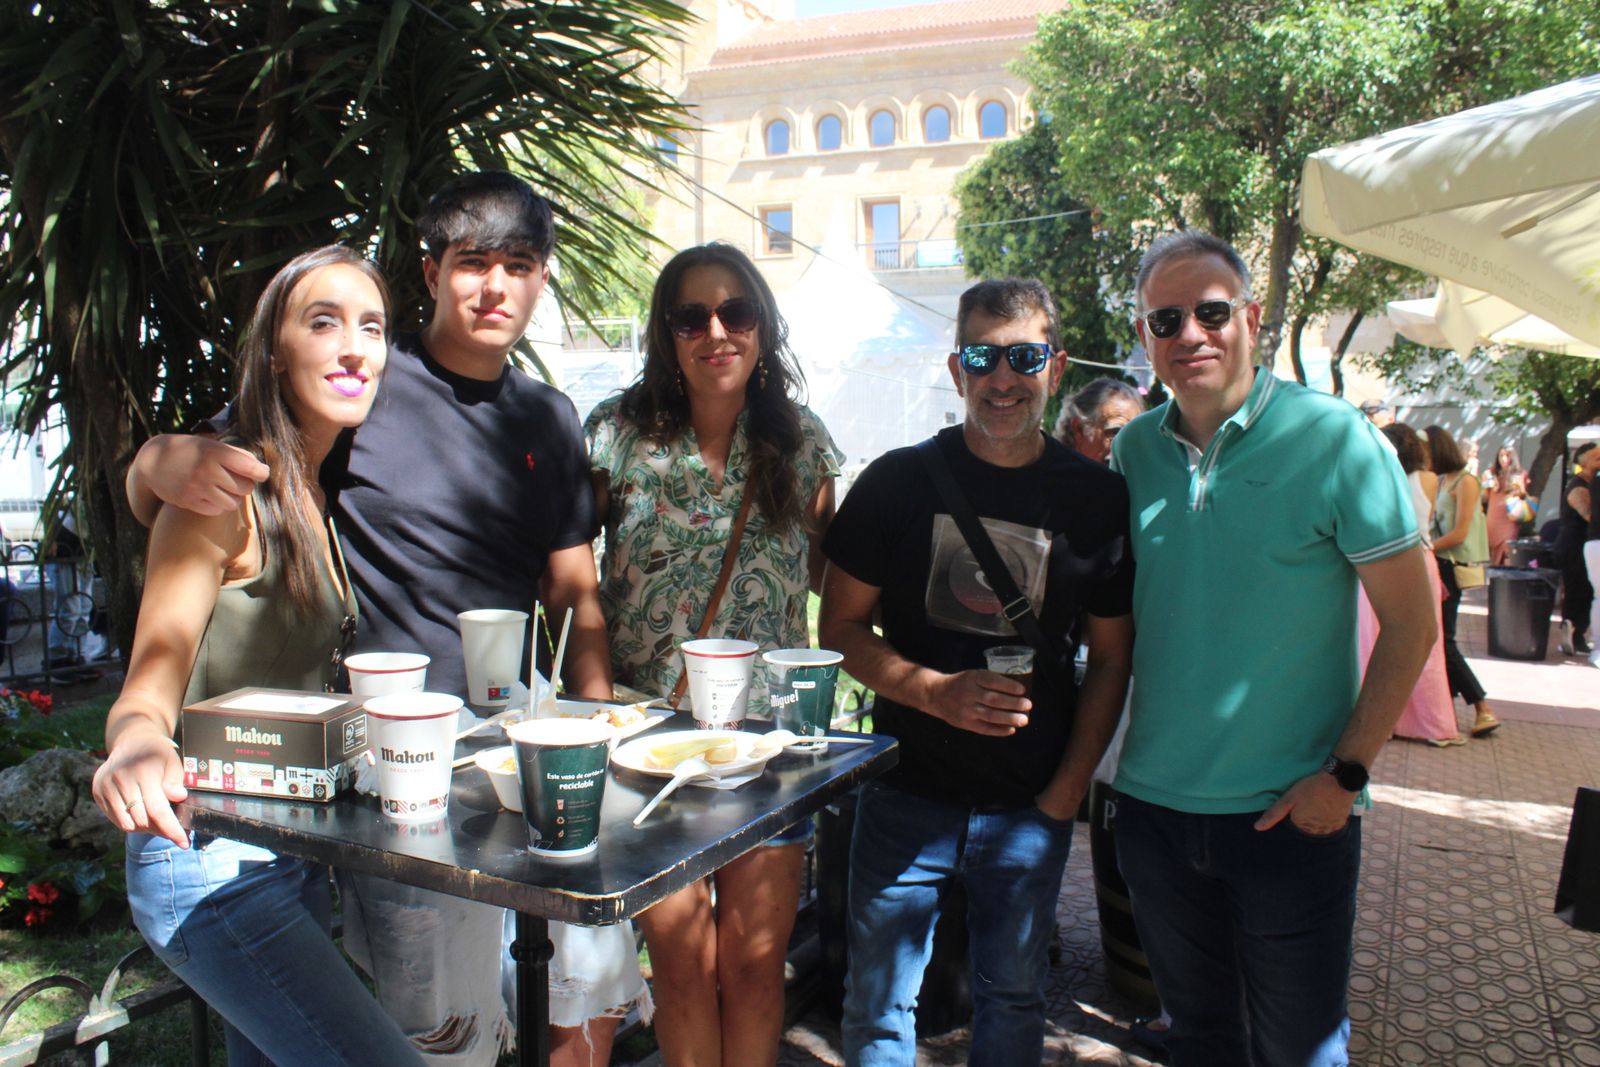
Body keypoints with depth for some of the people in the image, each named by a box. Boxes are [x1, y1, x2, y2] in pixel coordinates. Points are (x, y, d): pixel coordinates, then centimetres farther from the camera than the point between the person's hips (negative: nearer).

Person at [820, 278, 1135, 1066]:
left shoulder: (1097, 499, -2)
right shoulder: (897, 482, -4)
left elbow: (1110, 659, 4)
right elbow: (842, 628, -1)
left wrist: (1066, 792, -2)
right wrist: (938, 692, -17)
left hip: (1032, 808, 1)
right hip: (906, 794, 0)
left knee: (1013, 999, 17)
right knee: (879, 1003, 10)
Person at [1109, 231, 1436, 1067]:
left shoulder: (1335, 440, -11)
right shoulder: (1133, 451, 2)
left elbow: (1410, 622, -8)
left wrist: (1344, 775, -12)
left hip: (1291, 815, -4)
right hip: (1153, 804, 4)